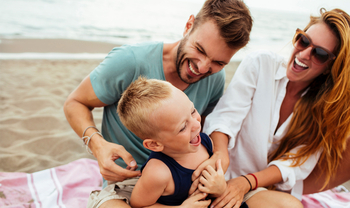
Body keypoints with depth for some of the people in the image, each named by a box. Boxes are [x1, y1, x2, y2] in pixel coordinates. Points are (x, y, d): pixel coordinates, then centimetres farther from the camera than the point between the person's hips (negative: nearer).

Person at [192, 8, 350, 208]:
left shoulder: (325, 104, -2)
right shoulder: (261, 64, -10)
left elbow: (295, 163, -12)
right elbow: (226, 116, -17)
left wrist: (247, 183, -28)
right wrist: (220, 154, -38)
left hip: (272, 188, 4)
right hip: (226, 176, -4)